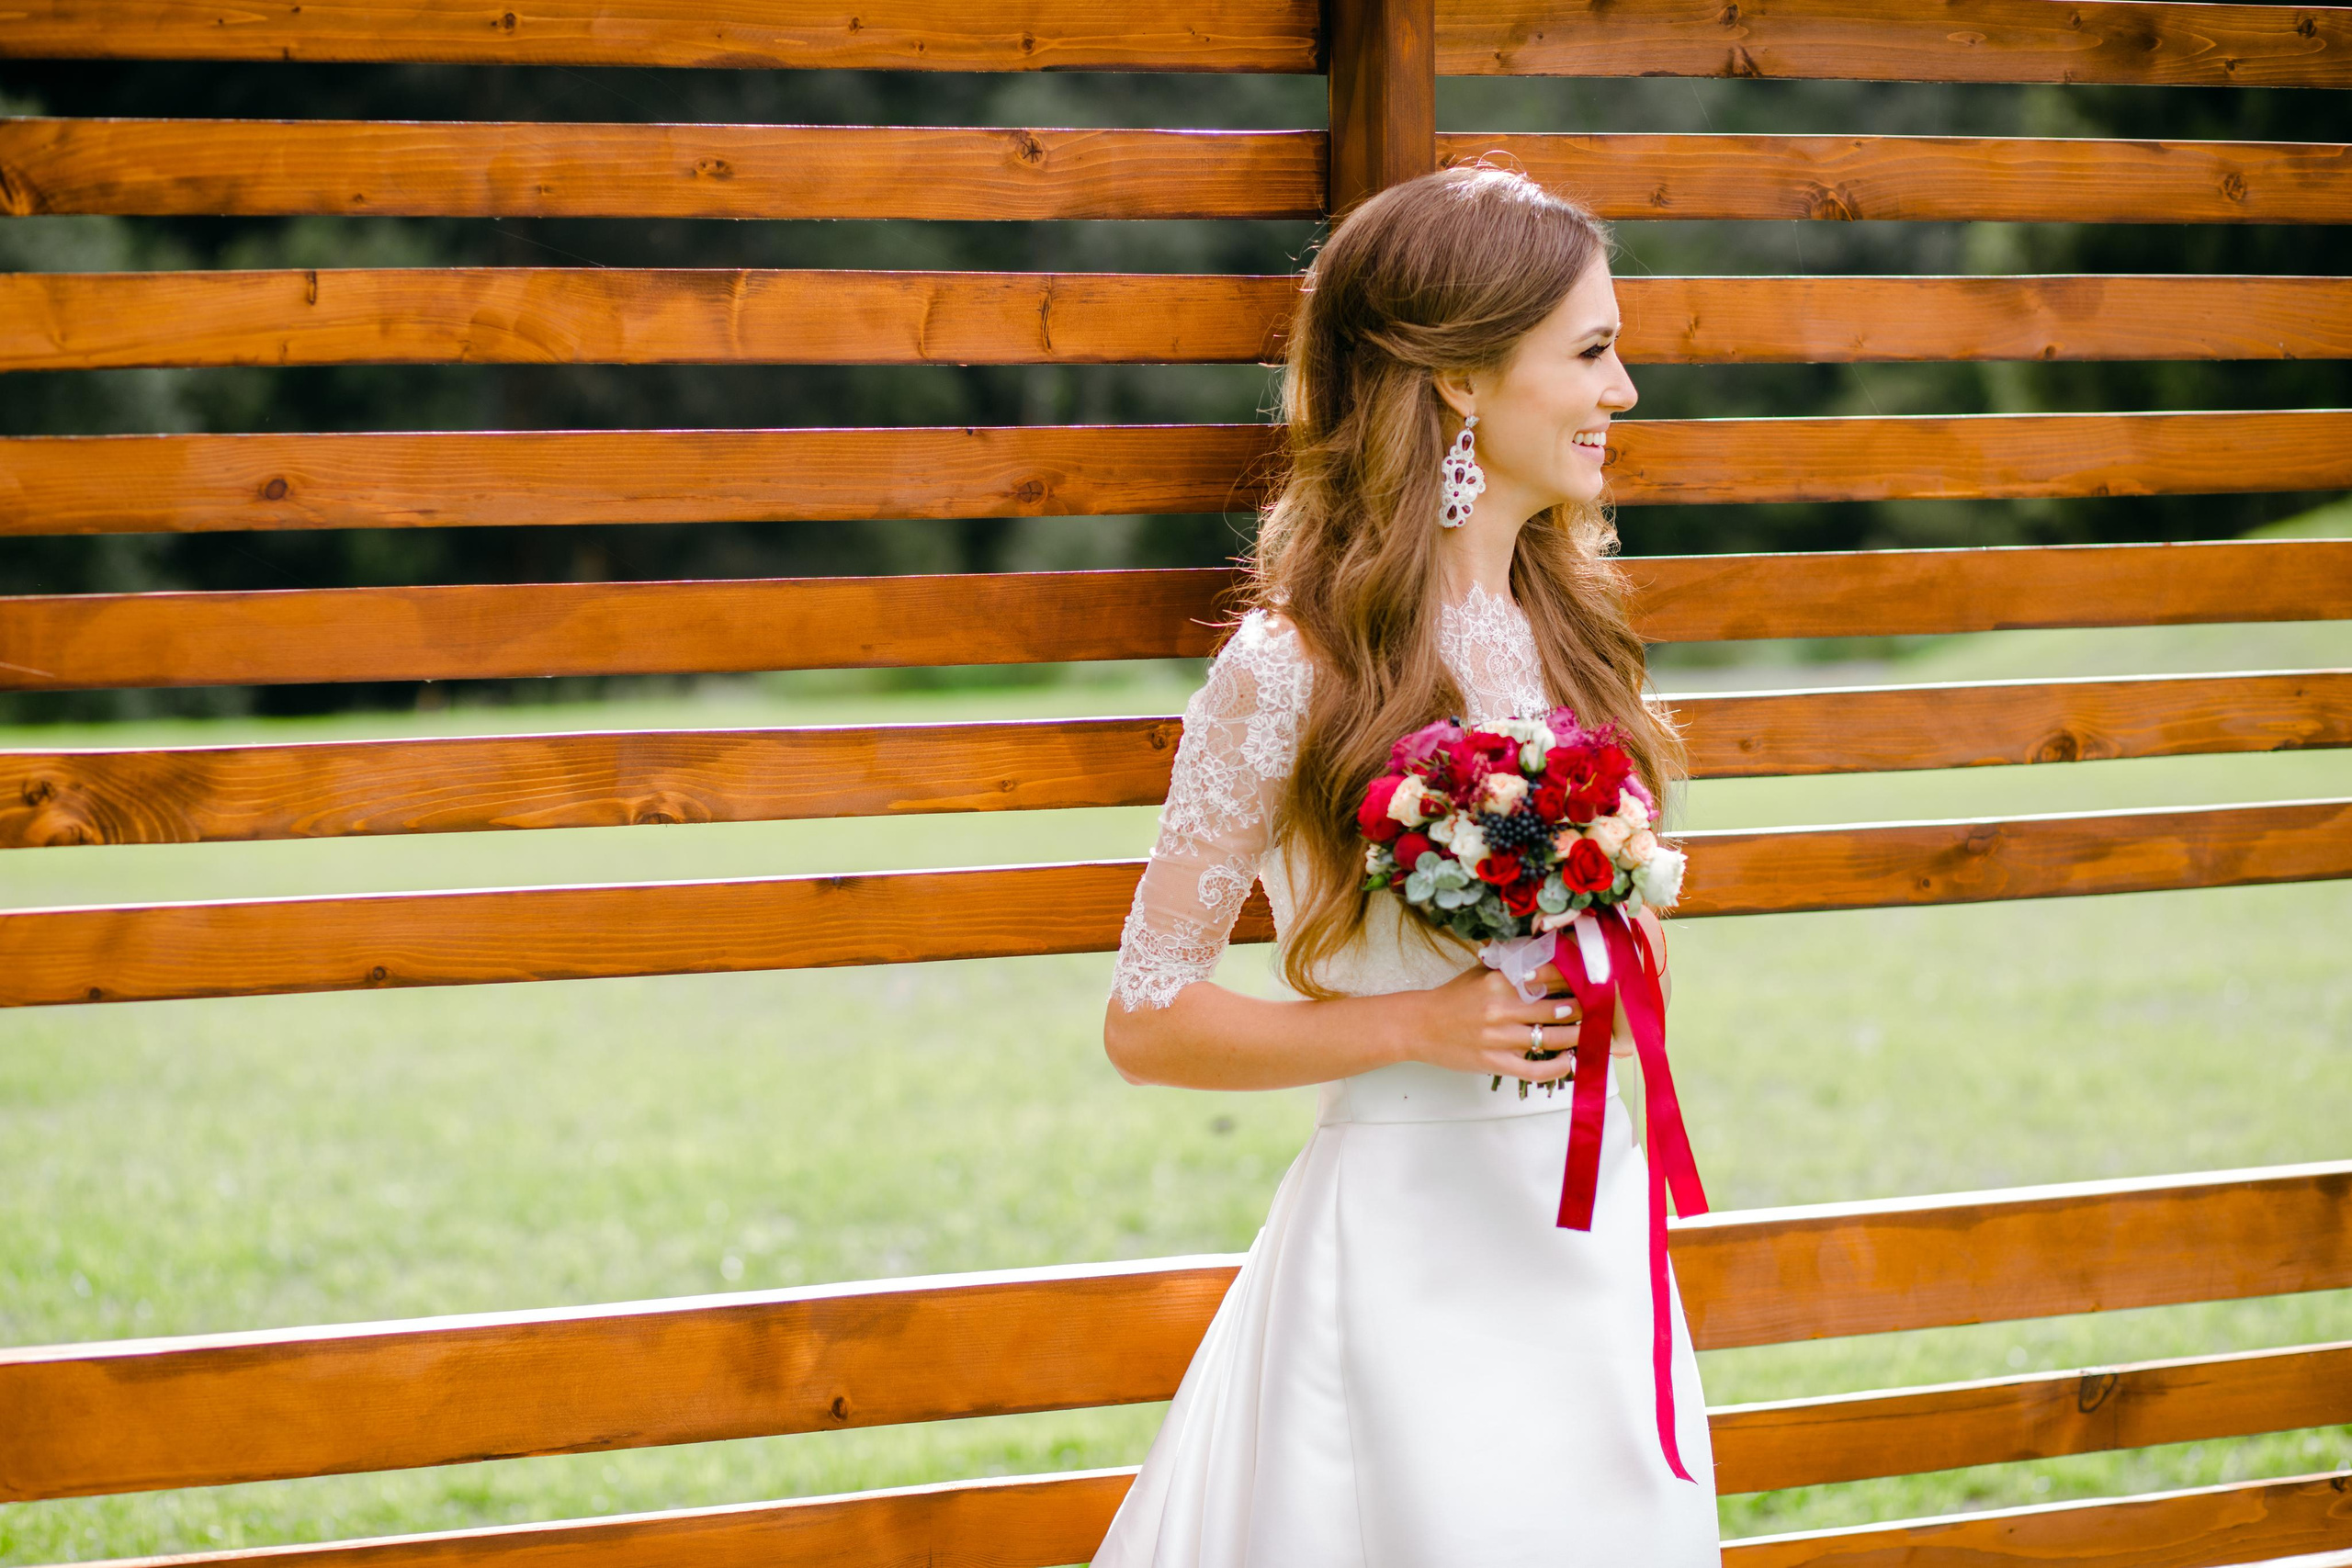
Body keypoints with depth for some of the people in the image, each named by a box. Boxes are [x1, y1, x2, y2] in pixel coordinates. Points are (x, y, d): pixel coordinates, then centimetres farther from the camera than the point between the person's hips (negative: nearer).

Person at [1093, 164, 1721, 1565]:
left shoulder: (1569, 627, 7)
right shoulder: (1294, 669, -13)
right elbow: (1147, 1023, -10)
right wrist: (1411, 1026, -17)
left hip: (1601, 1227, 6)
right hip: (1410, 1250, -6)